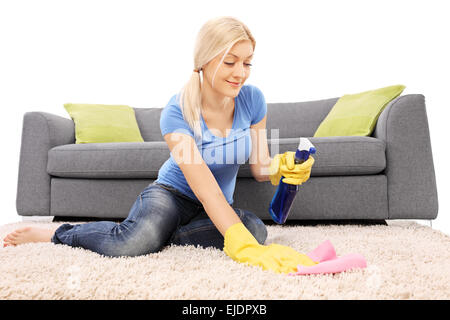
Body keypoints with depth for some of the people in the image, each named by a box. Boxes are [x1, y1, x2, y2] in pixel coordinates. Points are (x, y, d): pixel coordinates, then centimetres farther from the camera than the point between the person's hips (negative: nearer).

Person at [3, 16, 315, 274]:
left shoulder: (252, 99, -12)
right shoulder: (177, 111, -24)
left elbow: (259, 168, -3)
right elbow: (206, 190, -32)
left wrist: (281, 167, -27)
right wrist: (245, 247, -44)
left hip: (221, 206, 5)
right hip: (171, 193, -4)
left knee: (255, 228, -30)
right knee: (133, 243, -36)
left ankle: (163, 234, -14)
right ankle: (59, 233, -4)